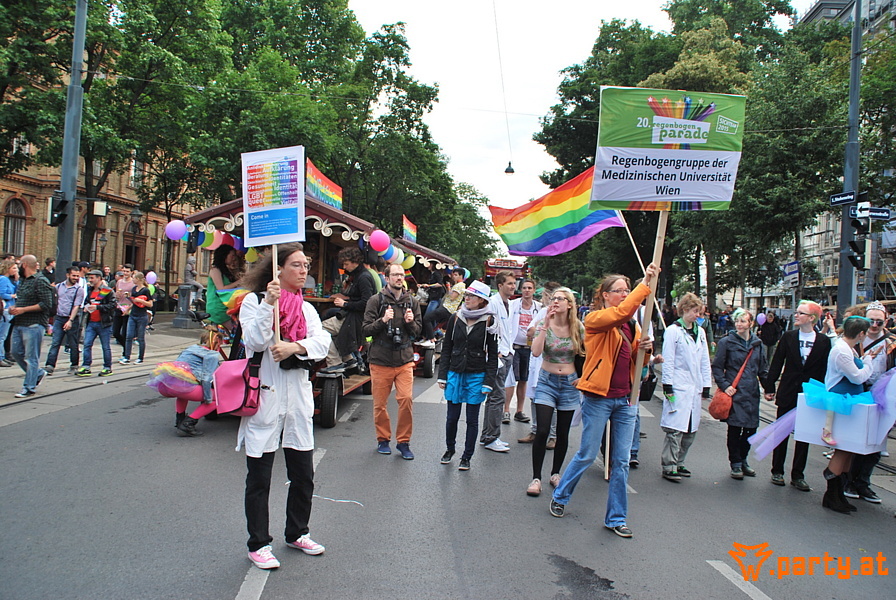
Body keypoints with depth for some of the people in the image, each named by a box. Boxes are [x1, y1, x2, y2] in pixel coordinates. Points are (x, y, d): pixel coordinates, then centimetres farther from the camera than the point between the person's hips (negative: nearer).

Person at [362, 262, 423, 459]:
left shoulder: (412, 301, 7)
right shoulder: (376, 300, -2)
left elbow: (417, 331, 13)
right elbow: (366, 330, -4)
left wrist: (410, 322, -8)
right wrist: (383, 321, -19)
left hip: (405, 360, 2)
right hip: (381, 361, -1)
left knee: (407, 399, -8)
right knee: (380, 404, 7)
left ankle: (403, 442, 8)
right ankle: (383, 439, 26)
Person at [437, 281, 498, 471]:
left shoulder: (488, 322, -6)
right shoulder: (455, 318, 2)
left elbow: (492, 354, -2)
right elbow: (446, 348, 7)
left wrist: (488, 382, -7)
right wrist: (442, 375, 3)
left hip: (476, 376, -2)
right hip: (455, 374, 2)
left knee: (472, 419, 6)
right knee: (452, 417, 9)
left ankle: (466, 457, 21)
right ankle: (449, 449, 33)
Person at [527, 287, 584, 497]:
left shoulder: (578, 328, -4)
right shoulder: (543, 325, -7)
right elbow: (536, 352, -22)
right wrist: (546, 326, -24)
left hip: (569, 384, 2)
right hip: (547, 381, -1)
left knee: (563, 433, 9)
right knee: (542, 431, -10)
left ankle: (555, 473, 28)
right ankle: (536, 478, 1)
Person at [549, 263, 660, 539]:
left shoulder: (632, 325, 11)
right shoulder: (596, 319, -8)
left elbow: (635, 361, 18)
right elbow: (621, 312, -29)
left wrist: (644, 349, -3)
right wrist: (646, 285, -27)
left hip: (625, 399, 6)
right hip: (599, 398, -6)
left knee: (621, 461, 8)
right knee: (587, 455, 5)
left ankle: (616, 518, 20)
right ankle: (560, 497, 29)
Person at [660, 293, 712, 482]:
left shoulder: (700, 332, 13)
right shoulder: (673, 331, -5)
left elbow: (705, 361, 16)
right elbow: (668, 361, -7)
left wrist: (706, 386, 12)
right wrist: (667, 387, -11)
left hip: (695, 388, 7)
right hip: (678, 387, -7)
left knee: (691, 430, 9)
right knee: (675, 429, -7)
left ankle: (678, 463, 21)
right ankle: (669, 467, 0)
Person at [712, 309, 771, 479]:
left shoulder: (757, 343, 8)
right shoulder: (726, 342, -5)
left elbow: (763, 368, 15)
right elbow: (717, 367, -3)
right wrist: (724, 385, -12)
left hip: (752, 393, 4)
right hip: (734, 392, -4)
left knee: (751, 428, 8)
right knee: (735, 428, -3)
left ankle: (743, 460, 27)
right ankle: (735, 463, 12)